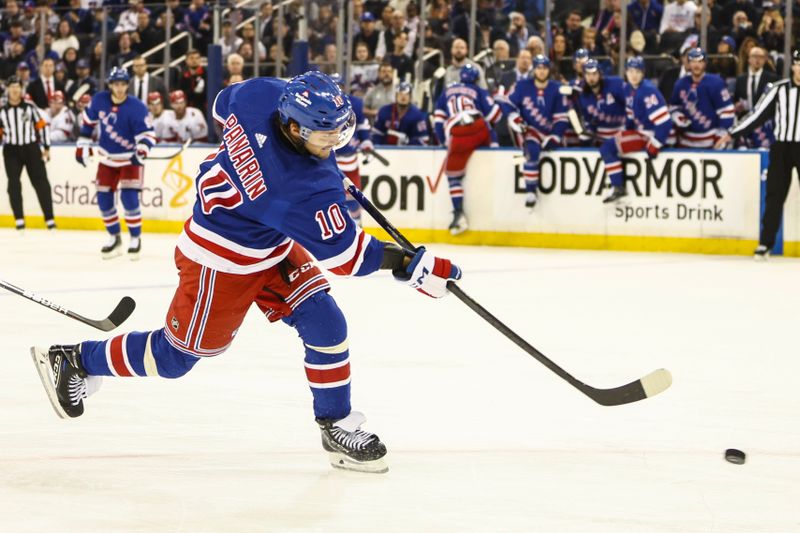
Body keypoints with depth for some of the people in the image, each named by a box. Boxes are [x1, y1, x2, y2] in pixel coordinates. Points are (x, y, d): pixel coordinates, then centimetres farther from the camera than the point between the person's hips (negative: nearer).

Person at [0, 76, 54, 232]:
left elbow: (42, 126, 5)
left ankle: (50, 219, 0)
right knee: (14, 184, -8)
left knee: (41, 182, -3)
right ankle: (19, 220, -2)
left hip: (31, 149, -1)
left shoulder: (30, 108, 1)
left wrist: (46, 147, 3)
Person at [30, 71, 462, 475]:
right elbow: (342, 254, -27)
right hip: (221, 261, -9)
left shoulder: (259, 94, -19)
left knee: (324, 323, 0)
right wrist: (412, 266, -26)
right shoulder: (304, 189, -37)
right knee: (177, 354, 11)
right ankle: (75, 361, 31)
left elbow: (224, 106, 5)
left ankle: (338, 425, 14)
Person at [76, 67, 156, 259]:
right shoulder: (99, 100, -10)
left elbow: (147, 133, -22)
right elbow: (88, 119, 9)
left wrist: (141, 151, -40)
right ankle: (115, 239, 23)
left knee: (129, 198, -17)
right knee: (104, 199, 4)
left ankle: (135, 238, -1)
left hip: (129, 159, -5)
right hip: (107, 158, 5)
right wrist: (83, 145, 10)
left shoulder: (136, 107, -22)